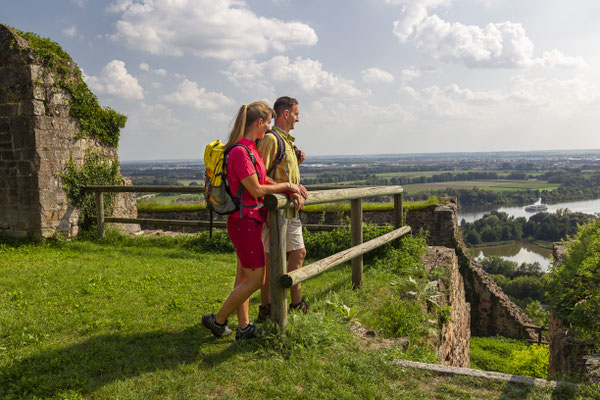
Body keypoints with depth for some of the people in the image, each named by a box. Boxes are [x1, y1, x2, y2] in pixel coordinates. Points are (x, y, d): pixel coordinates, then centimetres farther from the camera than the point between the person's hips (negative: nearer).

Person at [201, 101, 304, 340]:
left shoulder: (250, 148, 10)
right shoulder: (239, 152, -20)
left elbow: (263, 181, 14)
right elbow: (256, 190, -18)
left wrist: (290, 190, 3)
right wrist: (286, 185, -5)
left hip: (250, 221, 10)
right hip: (244, 222, -10)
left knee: (244, 277, 14)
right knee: (255, 280, -1)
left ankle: (244, 328, 25)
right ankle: (217, 320, 14)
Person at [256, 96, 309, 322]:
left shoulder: (288, 141, 18)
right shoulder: (270, 139, -14)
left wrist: (297, 162, 8)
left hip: (290, 209, 10)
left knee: (299, 252, 15)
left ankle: (296, 303, 28)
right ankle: (266, 310, 9)